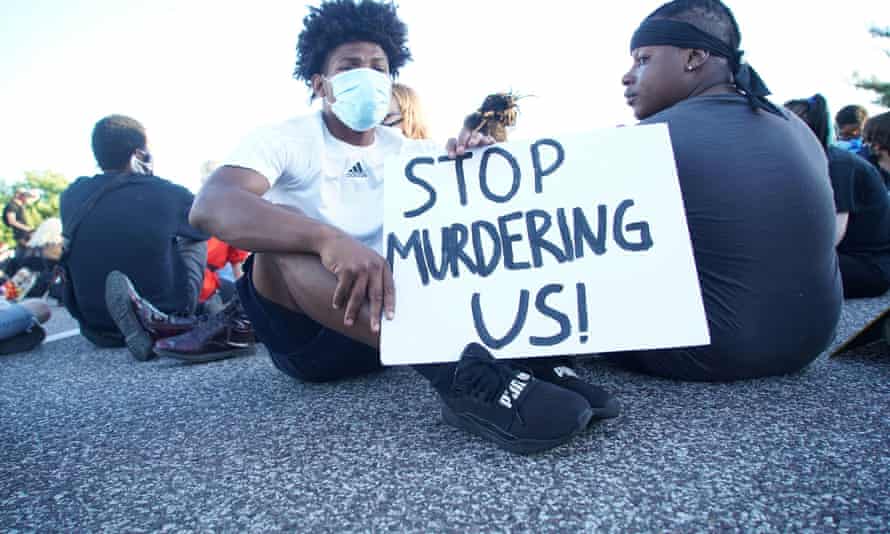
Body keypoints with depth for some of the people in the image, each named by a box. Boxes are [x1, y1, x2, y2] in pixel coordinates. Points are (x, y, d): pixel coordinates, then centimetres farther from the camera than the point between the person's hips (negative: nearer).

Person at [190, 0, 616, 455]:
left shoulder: (408, 153, 8)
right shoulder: (284, 141, -6)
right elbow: (209, 207, -26)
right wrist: (329, 239, -43)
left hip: (389, 311, 4)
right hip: (304, 332, -3)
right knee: (280, 228, -31)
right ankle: (453, 366, -47)